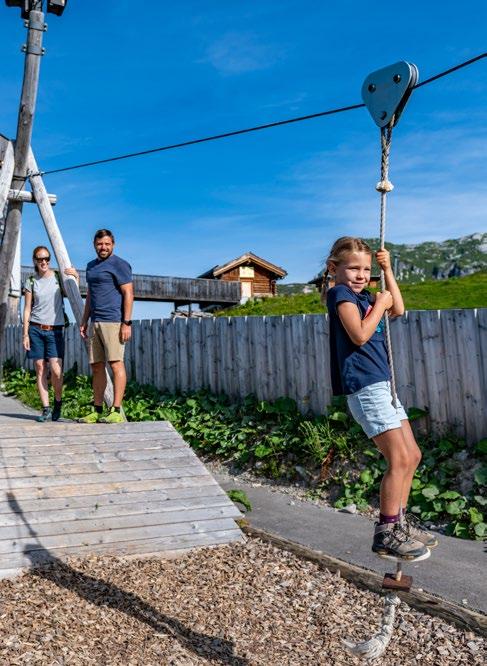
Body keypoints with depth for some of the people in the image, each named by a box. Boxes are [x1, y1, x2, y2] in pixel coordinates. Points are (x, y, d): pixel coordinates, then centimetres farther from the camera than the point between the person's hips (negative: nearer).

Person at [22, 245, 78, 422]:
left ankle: (58, 401, 10)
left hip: (55, 330, -1)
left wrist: (75, 277, -10)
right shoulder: (31, 282, 7)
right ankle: (46, 409, 5)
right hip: (36, 329, 1)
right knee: (40, 369, -1)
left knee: (56, 370, -13)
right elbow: (27, 309, 7)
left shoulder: (59, 277, 5)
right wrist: (25, 334, 1)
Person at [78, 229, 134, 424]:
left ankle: (116, 411, -9)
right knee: (96, 366, 8)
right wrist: (84, 321, 19)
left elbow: (128, 294, -9)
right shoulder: (91, 266, 22)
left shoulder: (119, 265, -3)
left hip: (113, 321, -8)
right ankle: (97, 411, 13)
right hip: (95, 323, 8)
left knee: (116, 363, -9)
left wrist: (127, 323, -16)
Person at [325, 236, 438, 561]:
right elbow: (360, 335, -19)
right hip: (364, 386, -9)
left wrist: (388, 270, 18)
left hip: (382, 384, 9)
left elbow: (398, 309, 23)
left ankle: (399, 522, 25)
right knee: (399, 458, -9)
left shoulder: (363, 296, 18)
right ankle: (386, 535, 1)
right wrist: (379, 305, -8)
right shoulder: (341, 293, -8)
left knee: (412, 456, 13)